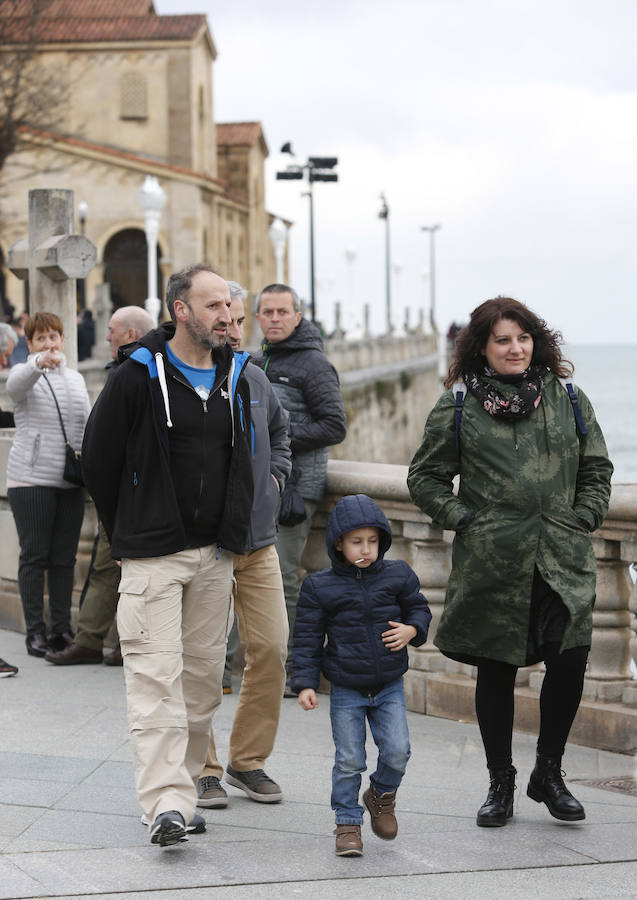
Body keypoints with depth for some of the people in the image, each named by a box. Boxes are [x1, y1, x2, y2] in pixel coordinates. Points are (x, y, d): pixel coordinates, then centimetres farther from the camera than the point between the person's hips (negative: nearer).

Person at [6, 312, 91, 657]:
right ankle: (35, 631, 1)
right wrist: (39, 363, -46)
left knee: (64, 558, 6)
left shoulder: (75, 379, 15)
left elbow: (87, 425, 20)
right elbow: (15, 385, -26)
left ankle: (62, 629, 11)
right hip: (31, 479, -5)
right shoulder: (26, 374, -1)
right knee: (34, 556, -2)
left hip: (71, 482, 5)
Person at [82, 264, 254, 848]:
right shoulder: (139, 377, -6)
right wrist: (127, 532, 7)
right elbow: (98, 457, 1)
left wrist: (231, 530, 14)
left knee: (204, 678, 8)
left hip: (215, 557, 6)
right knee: (156, 674, -12)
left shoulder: (235, 378, 10)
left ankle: (182, 788, 19)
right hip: (152, 555, -5)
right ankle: (166, 804, -18)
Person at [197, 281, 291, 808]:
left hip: (258, 541, 5)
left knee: (272, 649, 3)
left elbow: (279, 432, 29)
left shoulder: (255, 380, 9)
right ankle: (202, 768, 11)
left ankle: (248, 760, 17)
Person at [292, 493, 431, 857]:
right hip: (345, 690, -1)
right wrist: (306, 683, -8)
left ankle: (383, 795, 23)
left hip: (389, 686, 1)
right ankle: (348, 824, 12)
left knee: (397, 751, -7)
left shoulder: (397, 575, -1)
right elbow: (308, 637, -2)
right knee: (349, 760, -1)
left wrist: (412, 629, -10)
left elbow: (419, 608, 12)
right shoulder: (319, 587, -6)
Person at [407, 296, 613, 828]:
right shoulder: (458, 406, 3)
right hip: (492, 561, -1)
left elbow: (597, 469, 16)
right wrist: (463, 520, -3)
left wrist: (582, 520, 3)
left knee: (571, 660, -8)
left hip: (563, 561, 1)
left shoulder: (568, 400, 9)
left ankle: (549, 774, 13)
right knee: (496, 671, 4)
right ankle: (501, 784, 21)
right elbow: (425, 477, 9)